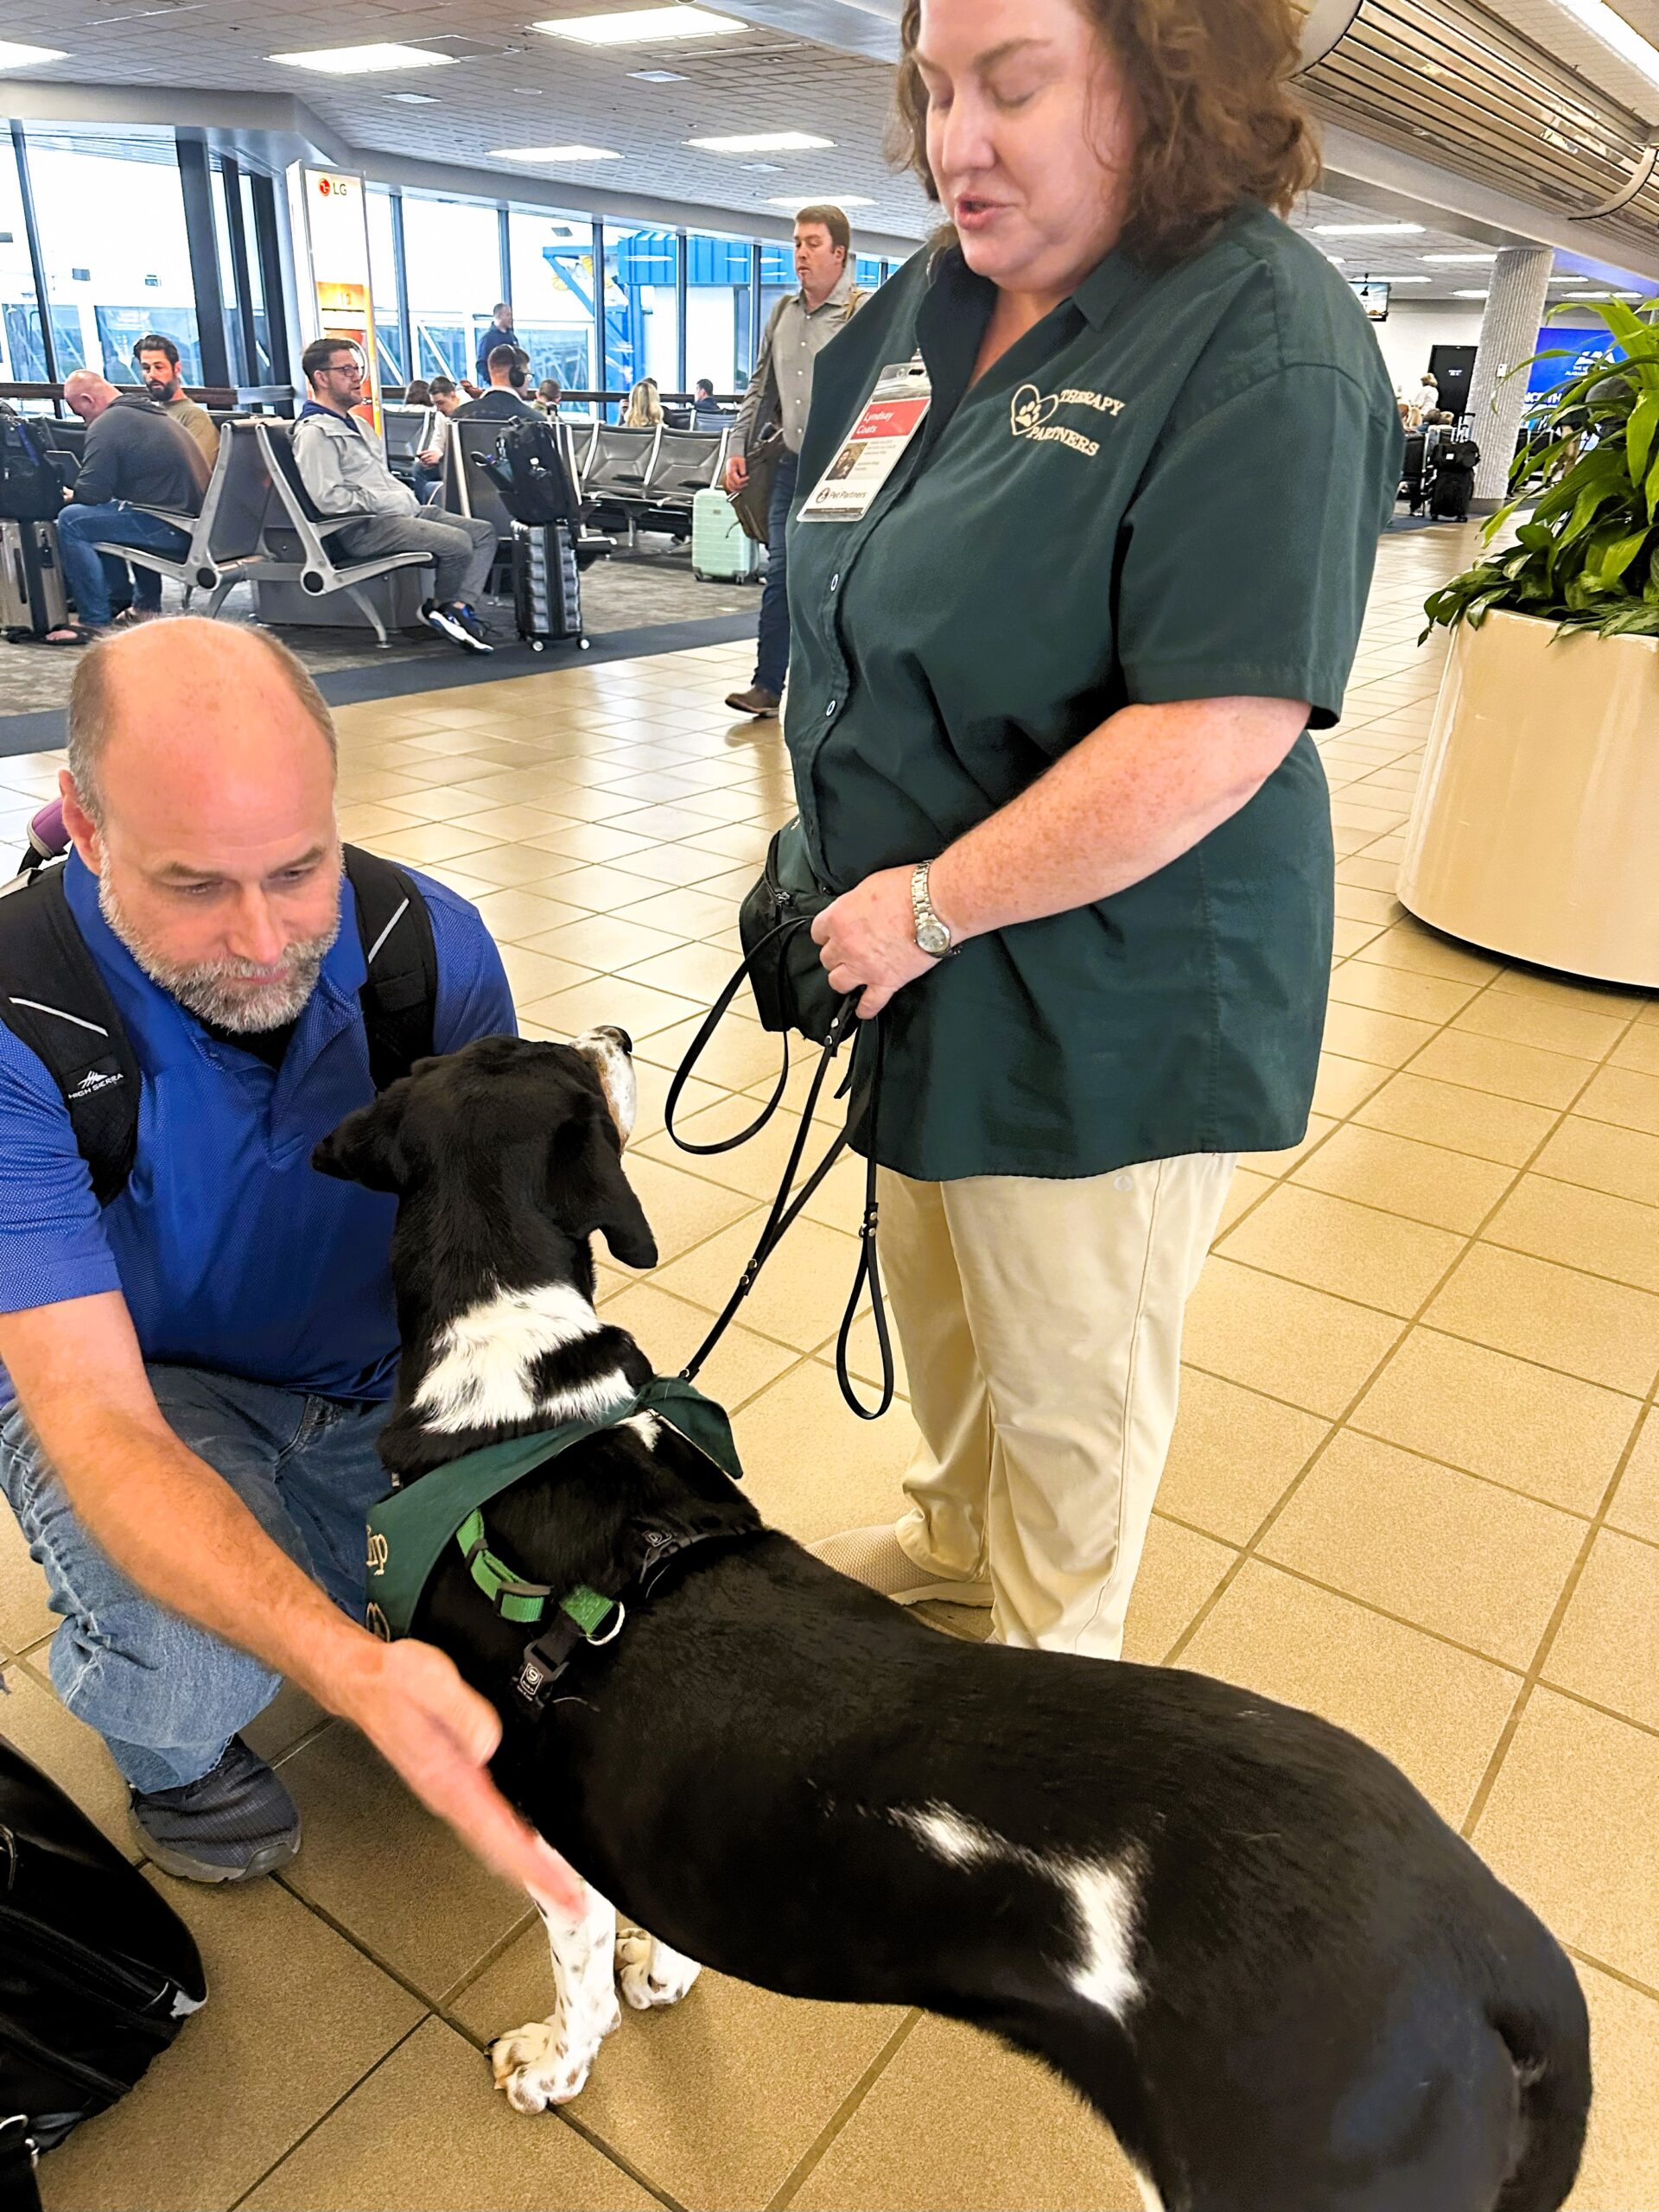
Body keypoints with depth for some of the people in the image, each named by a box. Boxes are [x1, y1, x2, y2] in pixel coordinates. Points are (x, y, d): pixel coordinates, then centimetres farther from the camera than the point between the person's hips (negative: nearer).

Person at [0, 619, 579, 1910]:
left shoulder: (433, 946, -20)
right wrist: (353, 1670, -51)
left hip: (395, 1372, 3)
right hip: (140, 1385, -2)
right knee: (191, 1670, -32)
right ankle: (173, 1755, 8)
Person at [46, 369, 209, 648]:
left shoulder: (106, 424, -8)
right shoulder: (150, 413, 23)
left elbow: (92, 493, -12)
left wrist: (71, 496, 11)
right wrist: (78, 496, 32)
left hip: (171, 529, -10)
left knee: (72, 521, -9)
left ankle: (95, 623, -8)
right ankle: (146, 604, 34)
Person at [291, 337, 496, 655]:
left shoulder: (356, 424, 25)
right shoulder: (314, 433, -7)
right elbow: (329, 499, -19)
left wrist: (407, 497, 9)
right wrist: (390, 501, -14)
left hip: (398, 513, 10)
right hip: (364, 527, -10)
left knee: (484, 531, -1)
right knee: (457, 542, -27)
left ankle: (460, 607, -16)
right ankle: (440, 608, -1)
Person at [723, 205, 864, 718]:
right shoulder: (782, 314, 16)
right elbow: (760, 387, 21)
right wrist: (738, 448, 12)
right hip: (791, 464, 6)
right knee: (780, 572, 3)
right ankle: (767, 685, 7)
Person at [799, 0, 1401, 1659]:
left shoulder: (1264, 337, -18)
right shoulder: (934, 306, 6)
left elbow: (1219, 731, -26)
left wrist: (933, 904, -20)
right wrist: (838, 855, 9)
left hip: (1104, 1001, -7)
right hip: (916, 952, 8)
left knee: (1065, 1377, 12)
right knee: (932, 1288, 25)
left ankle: (1046, 1670, 40)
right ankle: (953, 1533, 53)